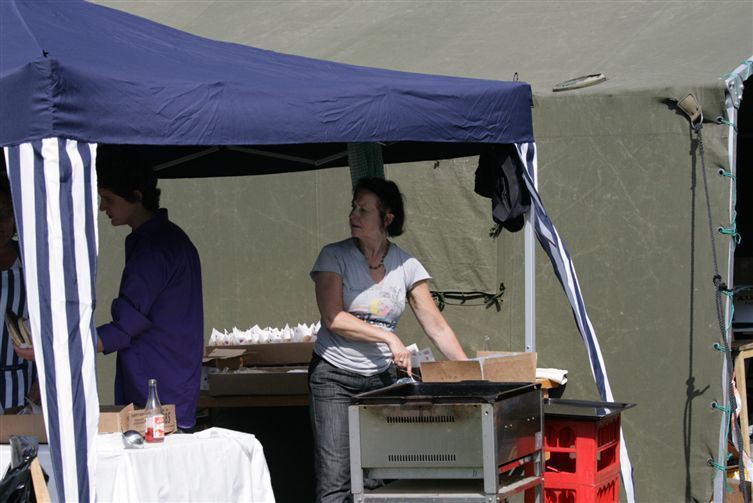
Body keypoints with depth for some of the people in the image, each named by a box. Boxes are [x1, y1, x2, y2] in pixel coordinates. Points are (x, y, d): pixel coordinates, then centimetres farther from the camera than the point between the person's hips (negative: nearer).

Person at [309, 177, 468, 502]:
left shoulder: (407, 267, 3)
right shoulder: (335, 257, -4)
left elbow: (437, 327, 2)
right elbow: (333, 319, -13)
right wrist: (389, 337, -20)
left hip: (383, 377, 3)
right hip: (334, 377, -2)